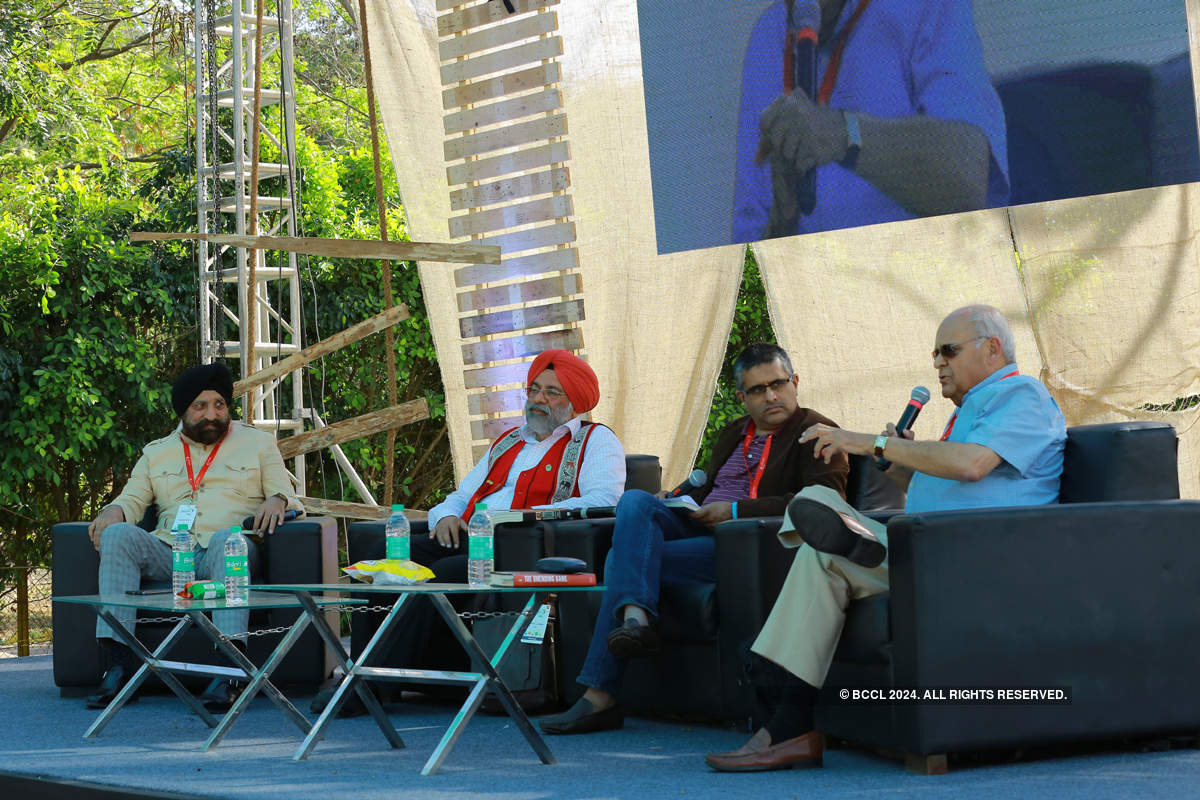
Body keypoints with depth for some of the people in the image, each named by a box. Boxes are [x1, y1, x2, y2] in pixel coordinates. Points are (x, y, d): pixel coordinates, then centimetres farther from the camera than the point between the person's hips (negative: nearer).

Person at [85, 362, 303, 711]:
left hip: (227, 552, -2)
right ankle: (118, 665, -35)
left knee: (226, 540, -39)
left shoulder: (258, 443, 19)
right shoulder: (156, 453, 25)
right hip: (169, 556, 3)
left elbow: (289, 499, 13)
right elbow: (132, 500, 17)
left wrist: (278, 500, -12)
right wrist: (114, 511, -7)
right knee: (118, 535, -28)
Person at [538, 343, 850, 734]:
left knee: (624, 558, -22)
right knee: (634, 501, -22)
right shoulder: (733, 433, 28)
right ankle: (635, 618, -42)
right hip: (700, 529, 8)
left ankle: (600, 697, -28)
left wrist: (735, 510, -17)